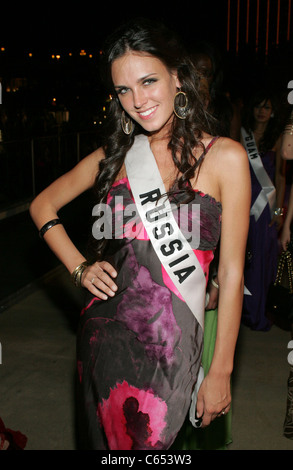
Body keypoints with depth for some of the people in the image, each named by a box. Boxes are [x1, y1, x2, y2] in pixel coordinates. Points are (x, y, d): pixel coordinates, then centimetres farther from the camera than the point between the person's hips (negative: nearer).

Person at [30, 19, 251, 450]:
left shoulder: (224, 157, -7)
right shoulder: (117, 154, 4)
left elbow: (232, 274, -7)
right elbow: (43, 206, 16)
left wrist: (220, 372, -6)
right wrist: (79, 268, 3)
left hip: (169, 341, -3)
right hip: (103, 331, 4)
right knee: (101, 439, 20)